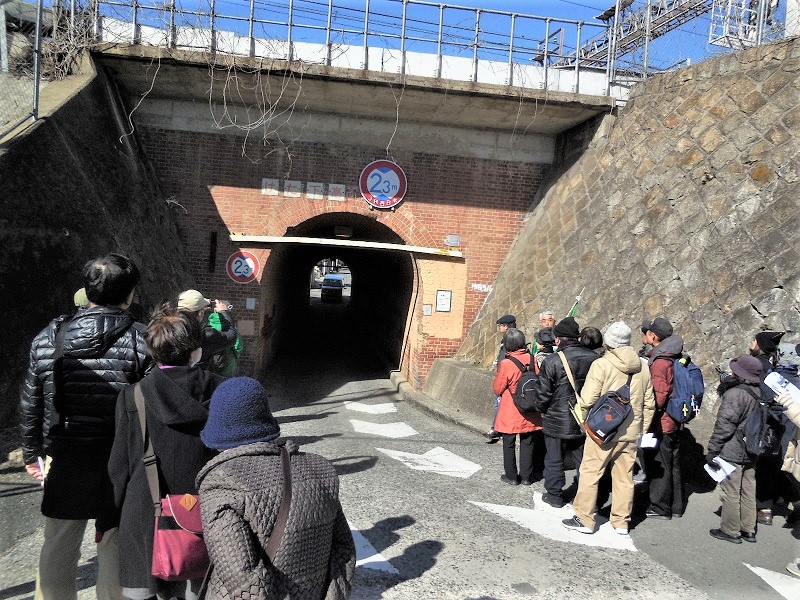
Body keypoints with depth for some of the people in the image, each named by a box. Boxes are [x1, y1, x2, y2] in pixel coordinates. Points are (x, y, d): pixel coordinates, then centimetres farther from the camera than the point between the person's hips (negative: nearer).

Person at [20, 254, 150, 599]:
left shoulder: (49, 337, -1)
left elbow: (30, 402, 6)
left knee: (57, 549, 17)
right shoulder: (142, 341, -11)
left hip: (64, 460, 3)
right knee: (115, 549, 10)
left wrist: (31, 453, 17)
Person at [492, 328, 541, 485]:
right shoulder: (532, 359, -6)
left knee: (509, 444, 10)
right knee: (527, 443, 14)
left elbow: (497, 390, -10)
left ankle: (511, 476, 18)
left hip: (510, 413, -4)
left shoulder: (506, 364, -19)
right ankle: (526, 476, 22)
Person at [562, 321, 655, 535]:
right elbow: (649, 404, 12)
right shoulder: (642, 368, 7)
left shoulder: (601, 365, -12)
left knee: (590, 473, 4)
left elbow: (587, 400, -16)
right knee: (624, 477, 14)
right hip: (631, 432, 6)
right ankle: (621, 522, 23)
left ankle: (584, 519, 10)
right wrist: (641, 430, 20)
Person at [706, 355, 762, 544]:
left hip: (732, 453, -8)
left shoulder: (734, 395, -19)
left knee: (731, 492, 2)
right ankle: (749, 530, 25)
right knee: (748, 491, 15)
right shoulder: (760, 395, 5)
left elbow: (724, 426, -18)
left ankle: (730, 531, 10)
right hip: (752, 453, 8)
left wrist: (712, 450, -12)